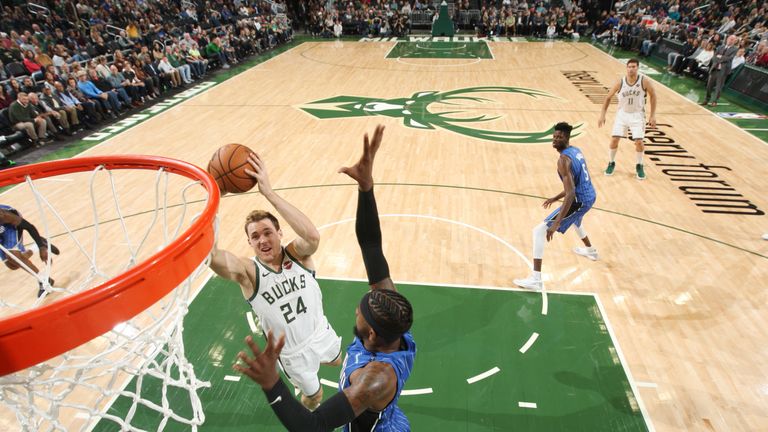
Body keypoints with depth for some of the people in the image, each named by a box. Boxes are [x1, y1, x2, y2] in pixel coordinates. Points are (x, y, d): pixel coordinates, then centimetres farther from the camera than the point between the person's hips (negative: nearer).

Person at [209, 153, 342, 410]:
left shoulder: (297, 254, -22)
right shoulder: (248, 272, -26)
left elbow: (312, 236, -48)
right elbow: (207, 253, -48)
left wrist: (268, 192, -53)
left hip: (322, 334, 3)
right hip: (293, 352, -2)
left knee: (339, 362, 34)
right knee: (314, 396, 22)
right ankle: (308, 416, 59)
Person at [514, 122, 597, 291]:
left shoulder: (564, 159, -21)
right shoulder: (576, 151, 9)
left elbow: (570, 193, -29)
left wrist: (556, 223, -33)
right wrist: (556, 198, 22)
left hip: (580, 201, -10)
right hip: (590, 195, 10)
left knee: (539, 231, -10)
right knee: (574, 219, 44)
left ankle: (535, 280, -14)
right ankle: (590, 250, 67)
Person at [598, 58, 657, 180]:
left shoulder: (644, 82, -16)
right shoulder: (620, 83, -14)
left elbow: (653, 96, -1)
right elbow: (608, 98, 0)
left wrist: (652, 115, -4)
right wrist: (602, 115, -4)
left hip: (637, 115, -1)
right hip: (622, 114, 1)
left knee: (639, 142, -9)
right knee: (614, 139, -5)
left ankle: (639, 166, 14)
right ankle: (611, 163, 18)